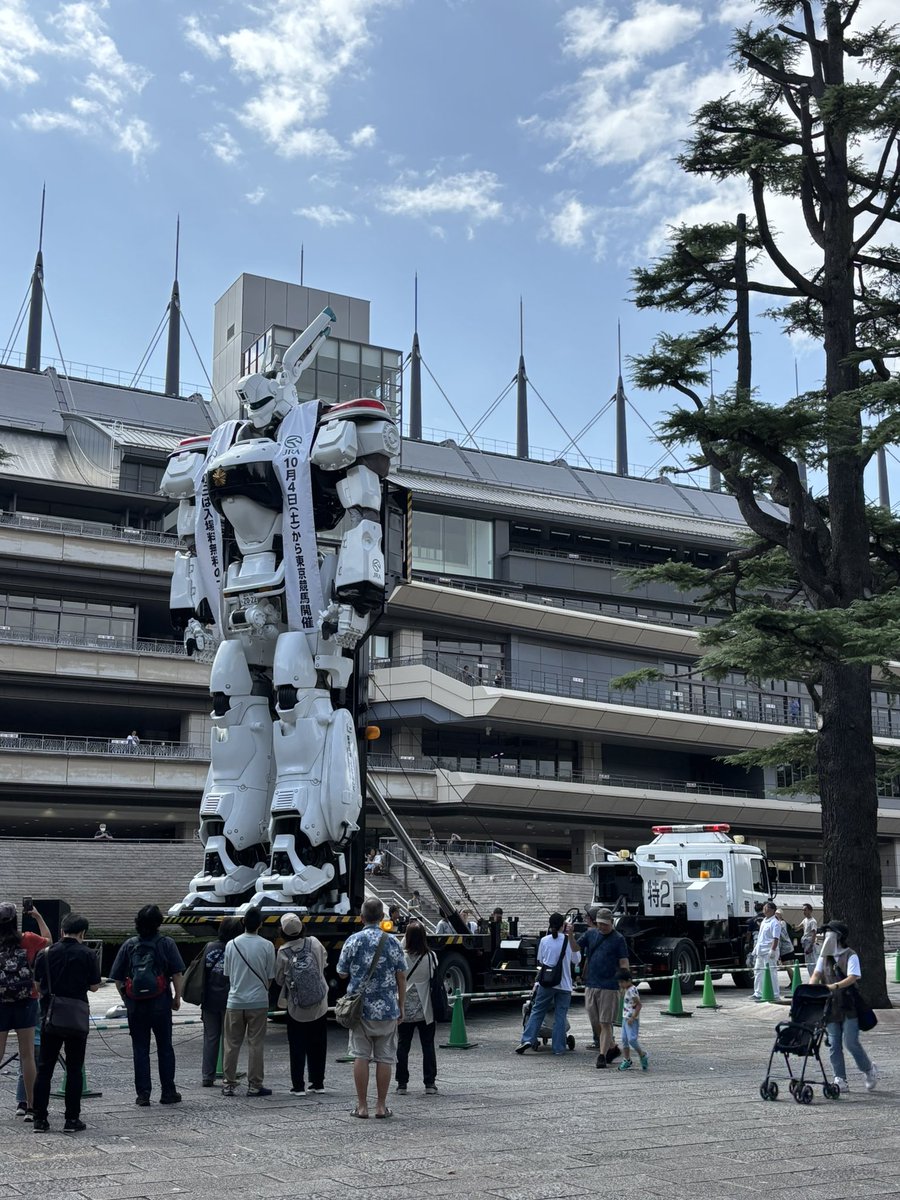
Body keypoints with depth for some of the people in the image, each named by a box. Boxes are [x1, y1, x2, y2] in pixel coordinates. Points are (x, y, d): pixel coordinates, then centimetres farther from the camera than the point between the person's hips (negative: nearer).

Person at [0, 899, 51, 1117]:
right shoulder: (27, 941, -5)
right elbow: (48, 940, 15)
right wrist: (38, 917, 19)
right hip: (25, 1003, 0)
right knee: (27, 1056, 5)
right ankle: (31, 1107, 8)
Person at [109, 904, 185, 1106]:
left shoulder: (129, 945, 3)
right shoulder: (166, 944, -3)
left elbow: (118, 979, 2)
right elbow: (177, 974, -7)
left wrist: (126, 998, 12)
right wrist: (177, 998, 3)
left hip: (135, 1005, 1)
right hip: (160, 1004, -1)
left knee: (140, 1049, 8)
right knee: (165, 1048, 10)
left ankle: (143, 1094, 7)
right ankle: (168, 1092, 14)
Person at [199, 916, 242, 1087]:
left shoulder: (209, 947, -1)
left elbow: (202, 974, 3)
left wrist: (202, 1000, 10)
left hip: (209, 1001, 3)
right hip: (228, 1001, -3)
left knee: (210, 1038, 13)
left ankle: (207, 1076, 16)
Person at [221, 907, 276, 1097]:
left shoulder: (232, 945, -2)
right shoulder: (266, 946, -8)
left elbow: (227, 974, 7)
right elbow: (270, 977, 0)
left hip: (235, 1001, 2)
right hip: (258, 1001, -2)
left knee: (232, 1044, 10)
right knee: (256, 1044, 4)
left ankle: (229, 1085, 13)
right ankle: (254, 1085, 6)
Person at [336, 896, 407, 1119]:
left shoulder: (353, 941, -4)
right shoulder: (391, 942, -3)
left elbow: (342, 973, 3)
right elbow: (401, 977, 0)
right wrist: (401, 1006, 9)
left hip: (360, 1008, 0)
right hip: (387, 1009, 0)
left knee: (360, 1056, 6)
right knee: (384, 1058, 7)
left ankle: (362, 1106, 7)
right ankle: (381, 1106, 9)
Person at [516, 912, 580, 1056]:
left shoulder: (544, 941, 0)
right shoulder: (569, 940, -3)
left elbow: (540, 962, 10)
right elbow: (576, 961, 4)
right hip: (564, 984, 0)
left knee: (537, 1011, 7)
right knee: (560, 1016, 4)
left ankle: (527, 1039, -4)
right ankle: (558, 1047, 4)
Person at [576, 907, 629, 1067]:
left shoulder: (618, 939, -3)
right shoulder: (590, 934, 9)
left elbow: (624, 964, -5)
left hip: (609, 987, -5)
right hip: (590, 985, 5)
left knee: (605, 1023, -4)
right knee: (595, 1023, 11)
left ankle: (602, 1056, 1)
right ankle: (612, 1048, 28)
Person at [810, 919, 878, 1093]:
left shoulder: (850, 956, -4)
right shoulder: (824, 957, 13)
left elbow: (853, 977, -16)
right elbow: (816, 974, 2)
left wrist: (835, 986, -31)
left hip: (849, 1005, -5)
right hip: (830, 1005, 5)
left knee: (851, 1042, -7)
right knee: (834, 1045, 2)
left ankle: (869, 1069, 17)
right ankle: (840, 1081, 8)